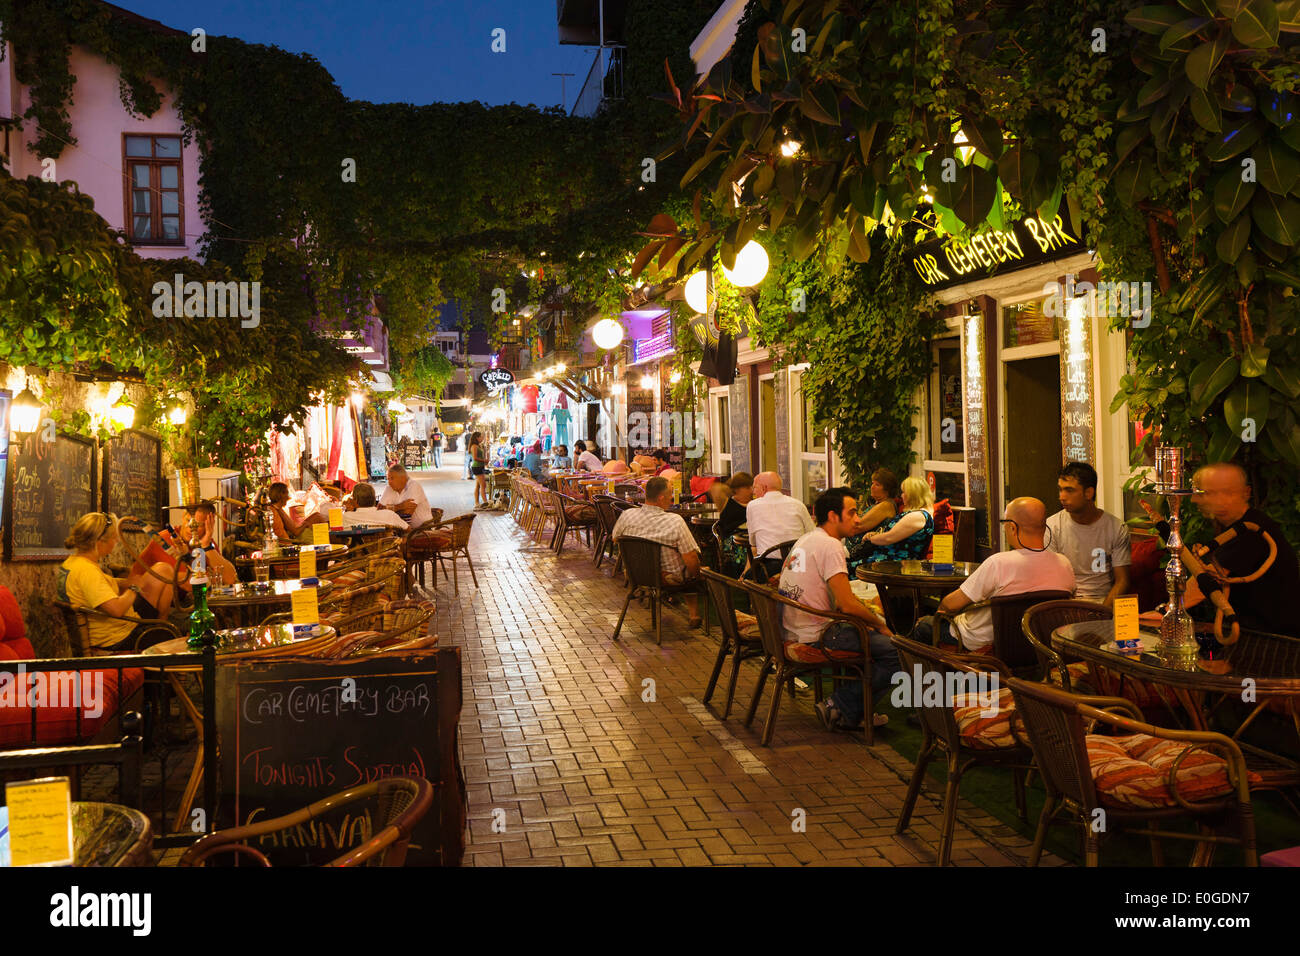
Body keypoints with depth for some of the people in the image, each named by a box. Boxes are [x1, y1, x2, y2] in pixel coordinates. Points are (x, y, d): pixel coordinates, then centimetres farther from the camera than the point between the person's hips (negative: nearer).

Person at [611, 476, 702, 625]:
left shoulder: (626, 515, -16)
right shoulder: (675, 521, -28)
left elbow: (615, 538, 5)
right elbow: (691, 560, -24)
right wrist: (695, 575, -3)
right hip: (671, 578, -5)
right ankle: (694, 614, 29)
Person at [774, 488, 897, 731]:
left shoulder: (805, 540, 15)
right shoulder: (830, 546, -16)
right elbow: (847, 605, -21)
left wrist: (874, 618, 15)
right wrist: (880, 626, -4)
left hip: (793, 631, 10)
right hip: (816, 637, -10)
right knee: (897, 654, -11)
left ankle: (859, 711, 20)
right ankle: (841, 708, -5)